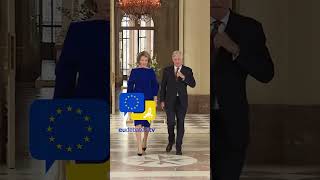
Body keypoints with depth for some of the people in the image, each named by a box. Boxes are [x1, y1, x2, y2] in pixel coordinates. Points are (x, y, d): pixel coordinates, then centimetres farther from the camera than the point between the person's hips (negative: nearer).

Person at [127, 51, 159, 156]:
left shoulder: (151, 72, 5)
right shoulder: (134, 71, 2)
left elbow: (155, 85, 7)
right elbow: (130, 85, 3)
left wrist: (155, 99, 1)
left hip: (148, 100, 2)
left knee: (147, 122, 11)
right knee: (138, 122, -11)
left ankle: (144, 143, 33)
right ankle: (139, 148, -14)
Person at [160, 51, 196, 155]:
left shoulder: (188, 71, 3)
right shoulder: (167, 70, 5)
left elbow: (193, 84, -6)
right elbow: (163, 86, 7)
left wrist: (183, 77, -20)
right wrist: (162, 100, 2)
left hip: (182, 101, 0)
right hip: (170, 100, 0)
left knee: (180, 123, 0)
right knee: (170, 122, -6)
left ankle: (178, 147, 7)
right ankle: (171, 140, 22)